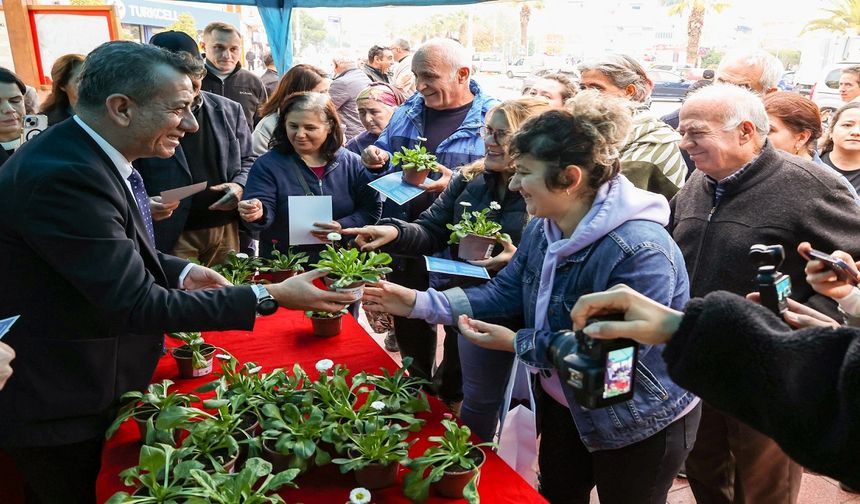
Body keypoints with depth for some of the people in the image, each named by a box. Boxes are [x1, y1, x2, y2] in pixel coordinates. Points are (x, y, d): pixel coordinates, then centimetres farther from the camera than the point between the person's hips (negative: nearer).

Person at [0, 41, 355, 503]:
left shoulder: (89, 153, -1)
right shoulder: (62, 176, -32)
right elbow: (136, 305, -33)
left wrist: (179, 272, -1)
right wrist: (270, 296, -30)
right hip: (58, 410, -9)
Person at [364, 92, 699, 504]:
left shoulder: (641, 252, -34)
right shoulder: (543, 227, -6)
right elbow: (504, 292, -1)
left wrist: (517, 343, -28)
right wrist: (419, 302, -11)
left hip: (640, 423, -7)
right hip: (561, 402, 7)